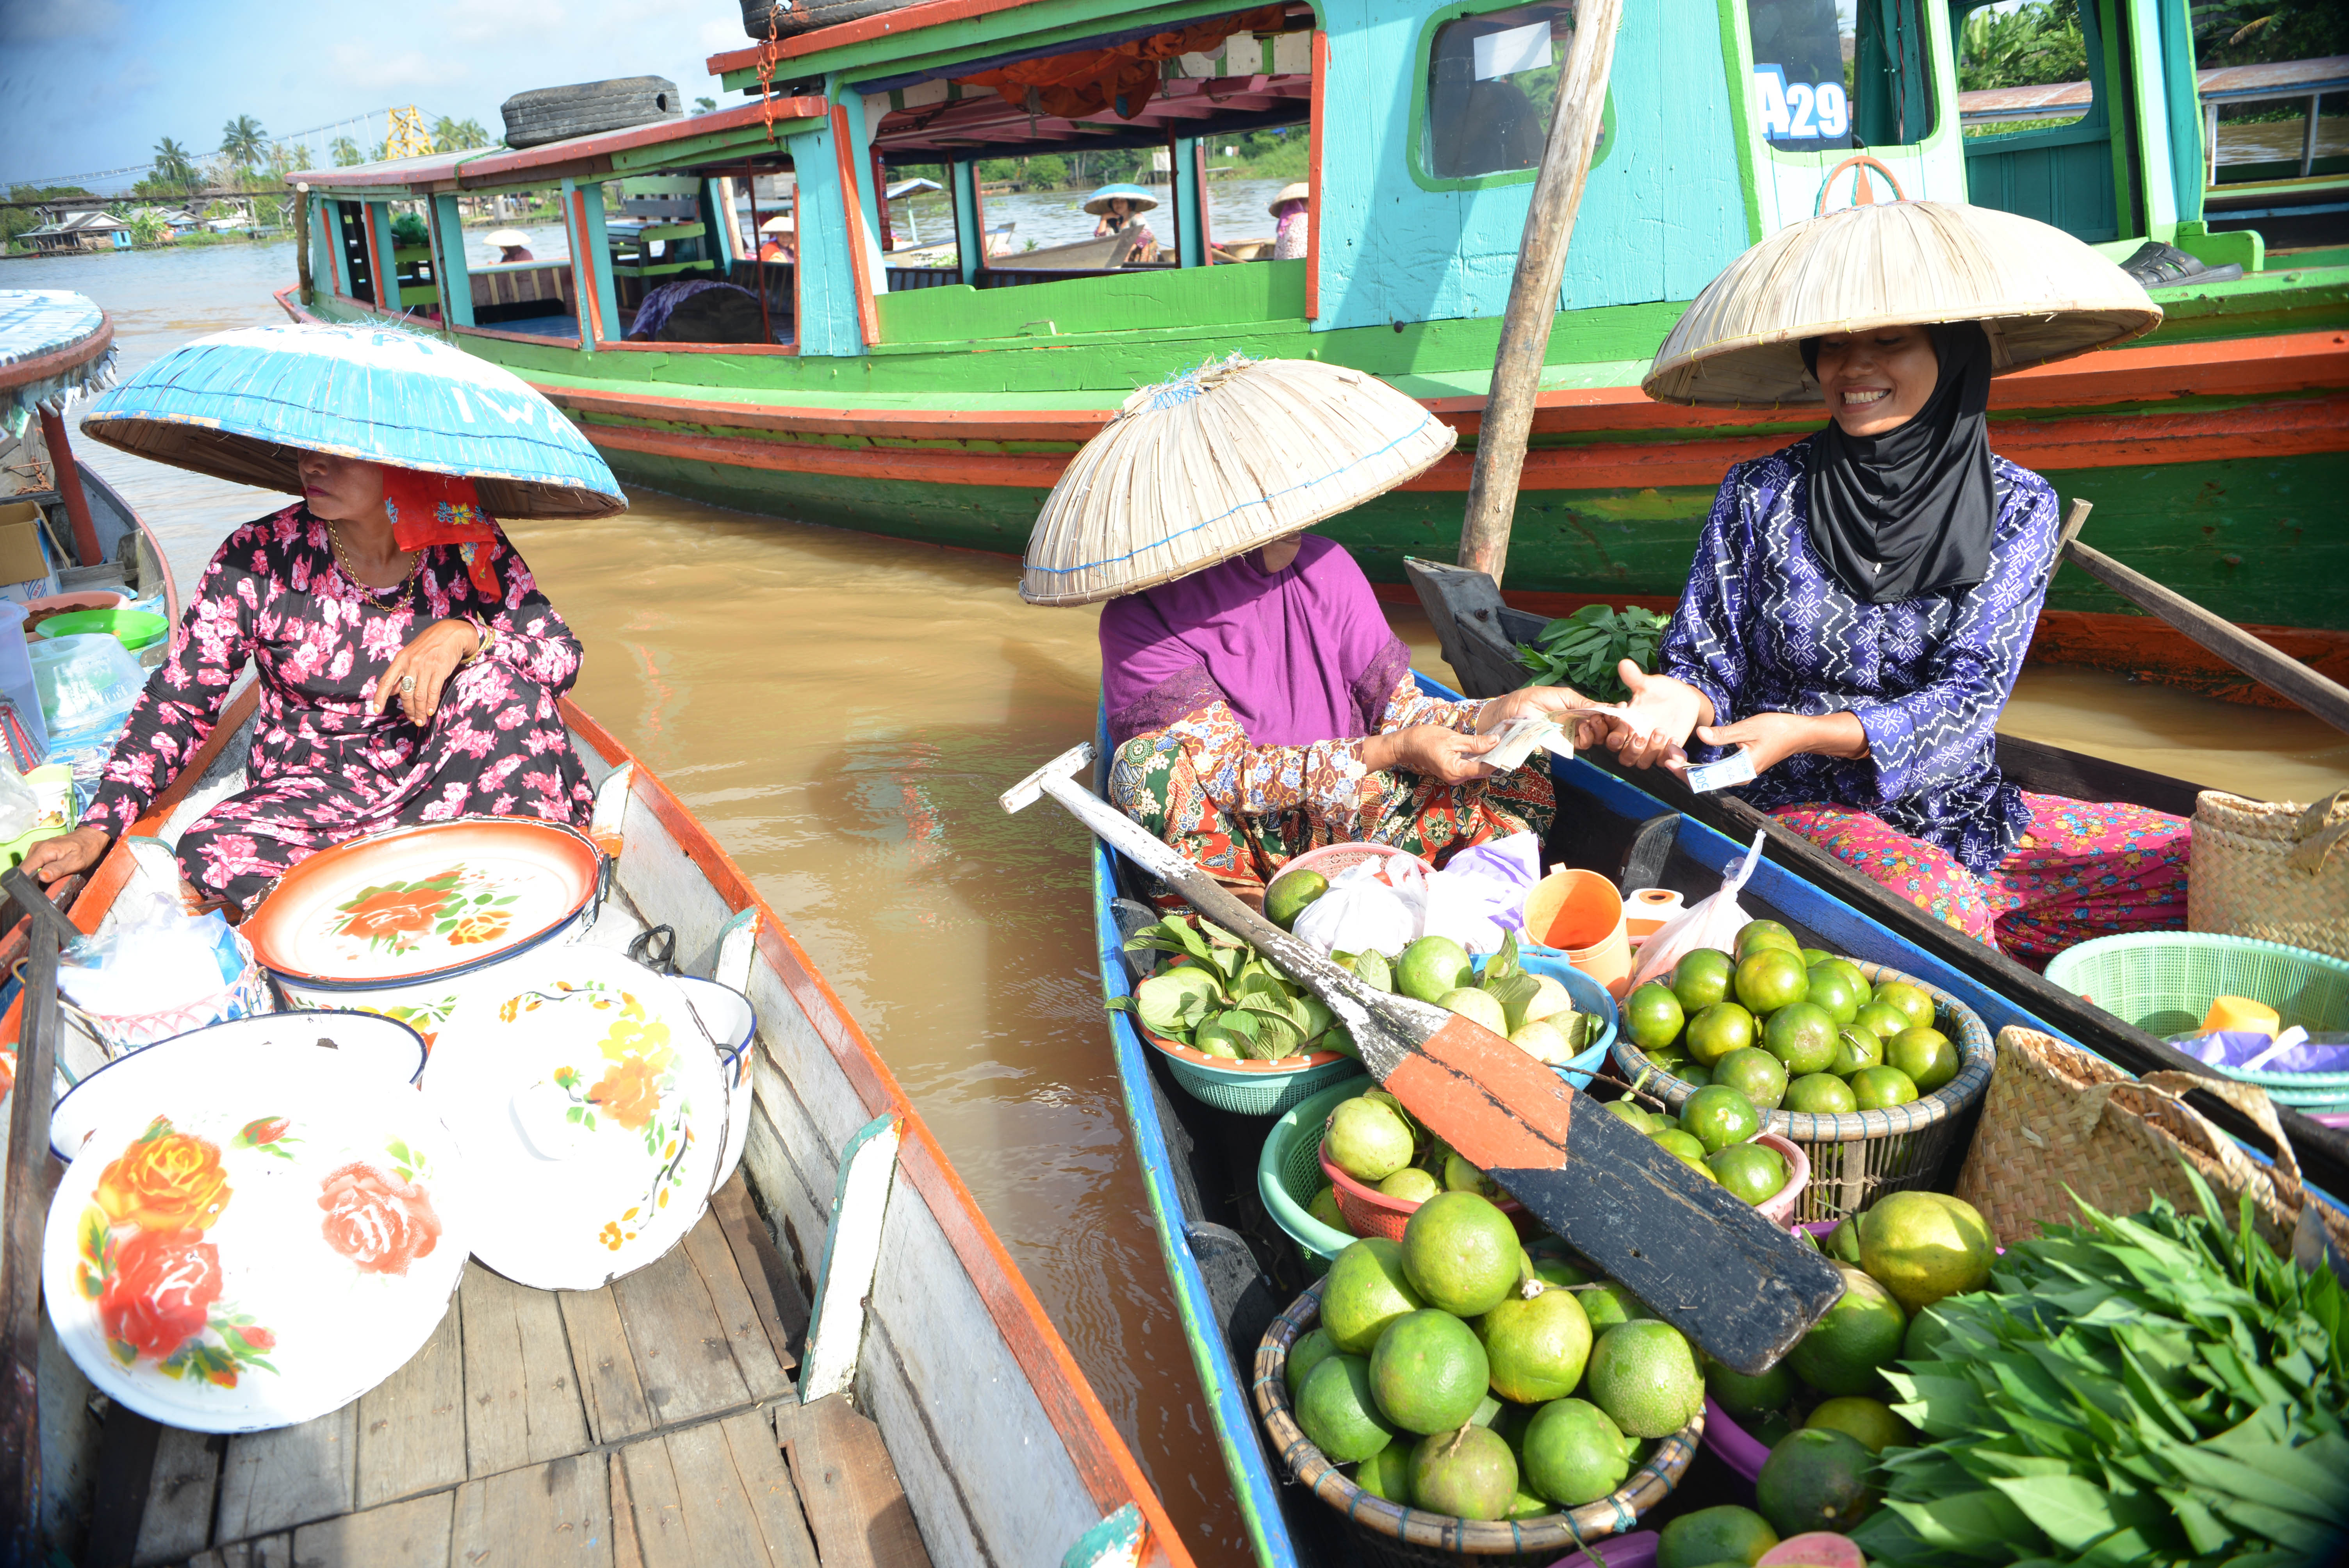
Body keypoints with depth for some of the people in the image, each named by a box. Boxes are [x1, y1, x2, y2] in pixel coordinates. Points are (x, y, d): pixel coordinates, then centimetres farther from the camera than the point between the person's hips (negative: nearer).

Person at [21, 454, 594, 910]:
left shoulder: (468, 544, -5)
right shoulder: (259, 556, -7)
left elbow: (563, 656, -8)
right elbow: (178, 696, -1)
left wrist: (464, 635, -27)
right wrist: (97, 829, -10)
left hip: (447, 777, 0)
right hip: (314, 790, 0)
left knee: (494, 679, -27)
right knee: (211, 853, -29)